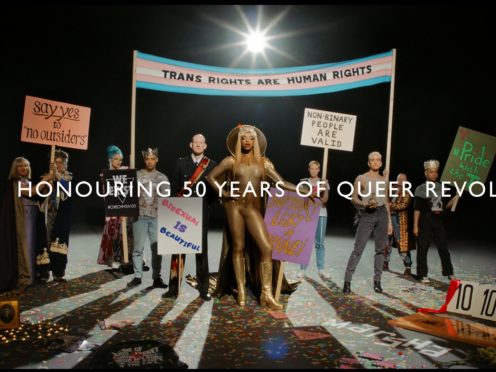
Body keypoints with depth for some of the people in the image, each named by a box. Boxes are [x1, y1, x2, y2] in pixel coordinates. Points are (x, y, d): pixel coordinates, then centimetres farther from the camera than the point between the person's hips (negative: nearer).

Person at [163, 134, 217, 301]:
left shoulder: (212, 165, 4)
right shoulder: (180, 163, 7)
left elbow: (215, 190, 3)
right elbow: (174, 188, 5)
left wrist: (204, 203, -8)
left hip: (201, 213, -1)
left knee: (202, 251, 4)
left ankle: (203, 289, 10)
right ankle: (174, 288, 9)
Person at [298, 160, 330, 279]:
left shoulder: (323, 182, 8)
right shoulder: (303, 182, 9)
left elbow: (325, 200, 0)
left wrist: (326, 187, -16)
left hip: (320, 214, 0)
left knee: (320, 242, -1)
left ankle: (321, 269, 3)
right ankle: (303, 269, -1)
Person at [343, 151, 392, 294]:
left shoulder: (384, 181, 14)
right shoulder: (361, 178, 1)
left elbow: (386, 201, 17)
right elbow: (354, 199, 0)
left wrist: (389, 222, 14)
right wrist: (365, 204, -20)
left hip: (382, 214, 4)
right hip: (367, 215, -4)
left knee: (380, 249, 5)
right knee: (358, 249, -8)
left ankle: (377, 281, 12)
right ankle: (347, 281, -4)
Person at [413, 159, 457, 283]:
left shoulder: (441, 187, 10)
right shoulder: (421, 189, -3)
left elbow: (445, 206, 15)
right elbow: (417, 209, -5)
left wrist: (454, 200, -4)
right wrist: (415, 226, -10)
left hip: (438, 221, 4)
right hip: (425, 222, -4)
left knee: (443, 248, 8)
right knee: (423, 249, 2)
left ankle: (449, 273, 19)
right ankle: (423, 275, 10)